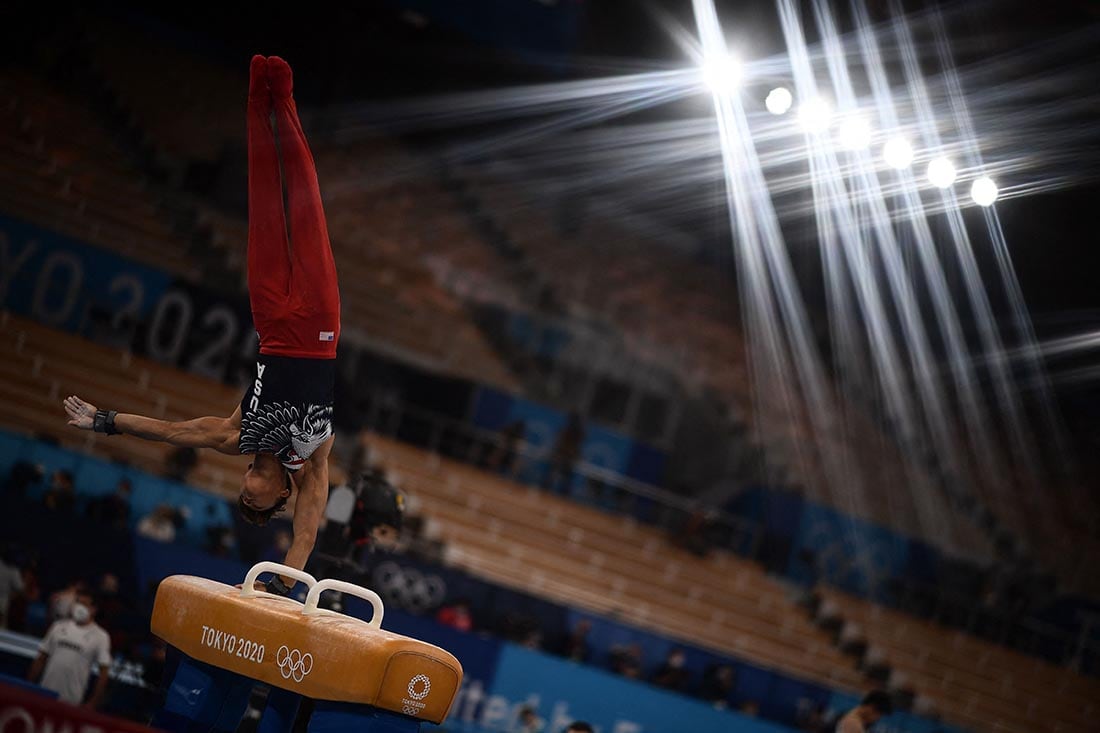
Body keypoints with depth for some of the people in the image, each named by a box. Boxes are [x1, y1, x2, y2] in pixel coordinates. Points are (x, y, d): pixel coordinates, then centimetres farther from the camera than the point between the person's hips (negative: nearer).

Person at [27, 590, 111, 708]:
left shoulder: (100, 636, -1)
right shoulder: (59, 626, 9)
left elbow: (103, 673, -3)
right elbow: (41, 659, 11)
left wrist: (93, 703, -9)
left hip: (71, 701, -3)